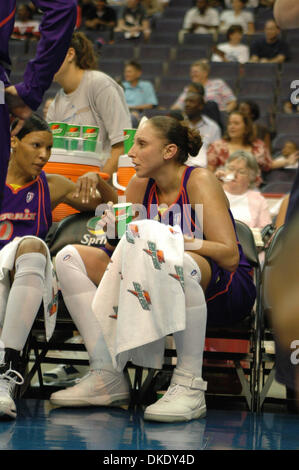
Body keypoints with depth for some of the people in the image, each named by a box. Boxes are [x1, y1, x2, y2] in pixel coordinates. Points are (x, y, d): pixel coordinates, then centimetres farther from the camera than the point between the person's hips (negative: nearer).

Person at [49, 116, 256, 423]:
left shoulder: (199, 181, -11)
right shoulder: (140, 186, 7)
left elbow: (229, 256, -20)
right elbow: (121, 248, 10)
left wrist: (171, 239, -29)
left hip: (222, 292, -7)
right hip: (159, 292, 7)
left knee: (177, 261, -42)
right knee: (70, 257, -2)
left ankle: (189, 386, -32)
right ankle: (106, 377, -11)